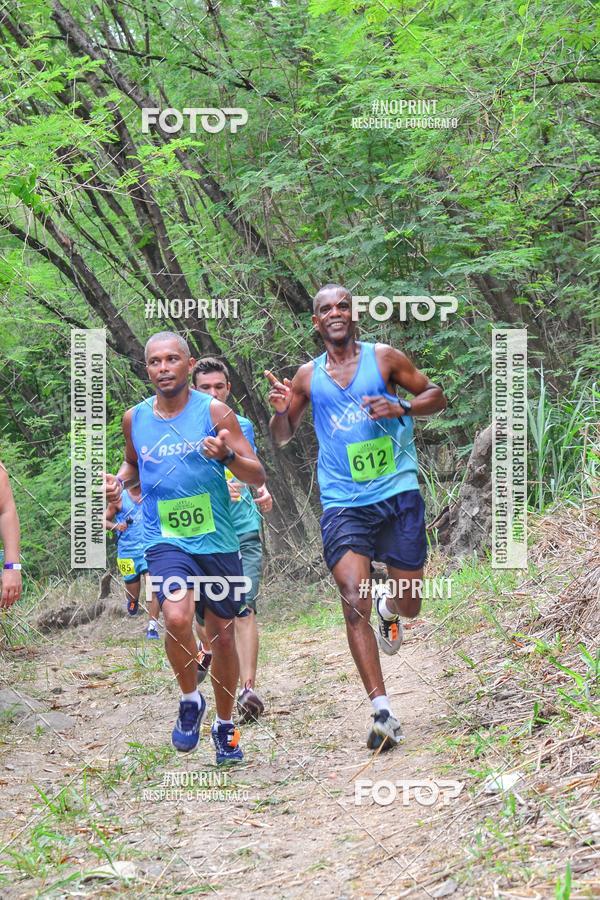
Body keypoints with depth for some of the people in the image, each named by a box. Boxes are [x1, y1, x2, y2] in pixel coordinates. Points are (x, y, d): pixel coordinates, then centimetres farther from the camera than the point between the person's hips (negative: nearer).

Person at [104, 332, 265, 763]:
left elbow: (257, 475, -7)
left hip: (217, 541, 0)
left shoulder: (214, 412, -6)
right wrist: (120, 481, 2)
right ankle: (191, 700, 0)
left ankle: (225, 725, 31)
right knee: (177, 618, -26)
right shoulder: (135, 418, 3)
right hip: (165, 540, 0)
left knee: (222, 635, 10)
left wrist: (228, 456, -27)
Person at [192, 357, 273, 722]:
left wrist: (263, 492, 4)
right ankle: (208, 651, 43)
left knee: (245, 608, -11)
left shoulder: (244, 426, 9)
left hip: (244, 533, 1)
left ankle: (249, 689, -15)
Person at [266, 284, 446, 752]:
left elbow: (437, 396, 7)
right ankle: (383, 713, -14)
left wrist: (402, 408, -13)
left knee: (409, 602, 6)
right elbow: (282, 438, 18)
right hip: (343, 502, 0)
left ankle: (388, 610, 47)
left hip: (398, 491, 0)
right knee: (354, 602, -15)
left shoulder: (384, 358, 3)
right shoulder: (307, 376, 8)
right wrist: (280, 410, -5)